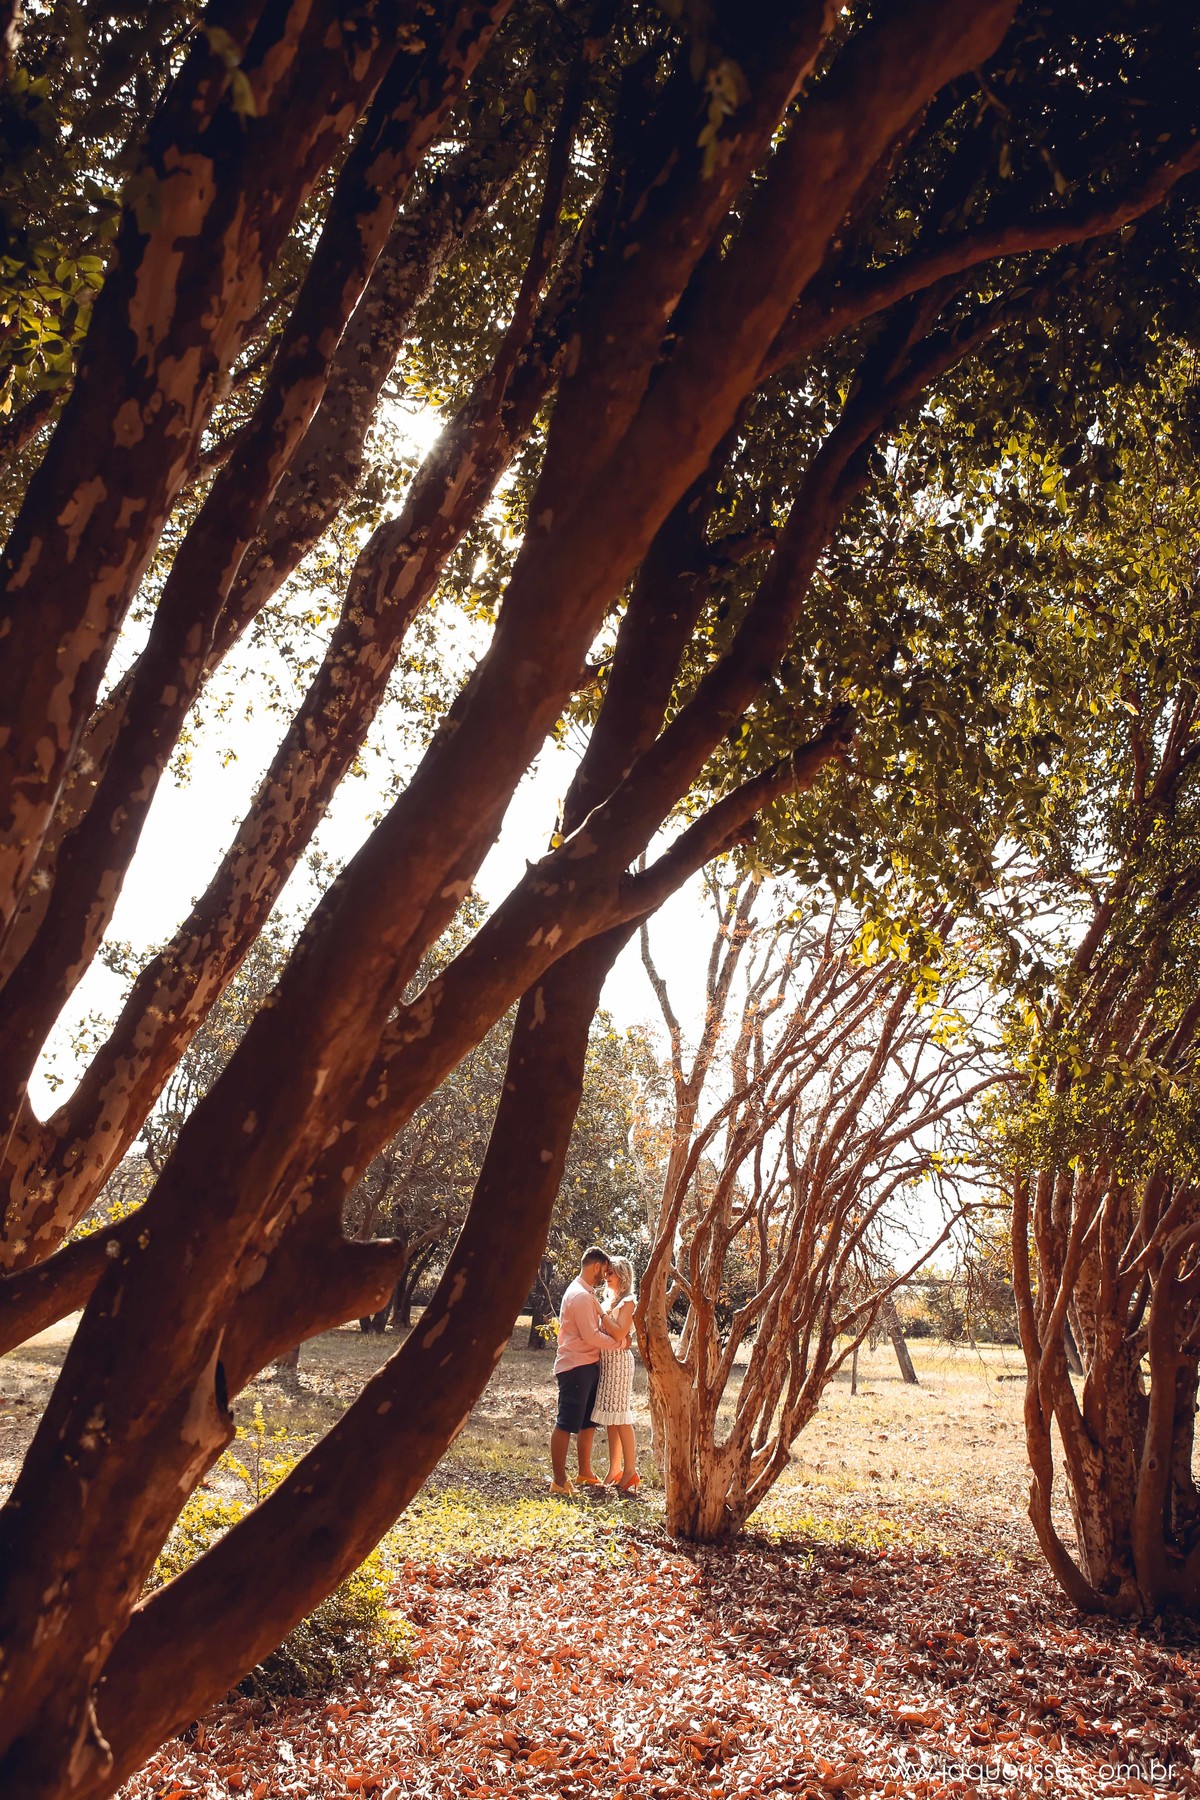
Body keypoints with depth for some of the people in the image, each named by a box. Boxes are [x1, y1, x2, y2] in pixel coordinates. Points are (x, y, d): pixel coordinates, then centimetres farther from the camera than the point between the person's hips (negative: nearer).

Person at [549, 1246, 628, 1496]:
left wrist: (620, 1335, -2)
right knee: (566, 1424, -5)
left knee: (588, 1422, 17)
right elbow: (591, 1336, -21)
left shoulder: (587, 1294, 16)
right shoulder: (580, 1296, -17)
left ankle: (585, 1473, 27)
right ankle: (559, 1481, -2)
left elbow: (597, 1326, 16)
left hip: (589, 1365, 11)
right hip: (576, 1367, -11)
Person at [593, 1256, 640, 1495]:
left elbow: (620, 1332, -18)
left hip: (618, 1360, -8)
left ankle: (630, 1471, -3)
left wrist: (601, 1314, -16)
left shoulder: (628, 1301, -7)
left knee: (620, 1417, -7)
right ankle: (615, 1470, 13)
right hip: (605, 1360, 8)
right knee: (610, 1418, 9)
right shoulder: (609, 1300, 16)